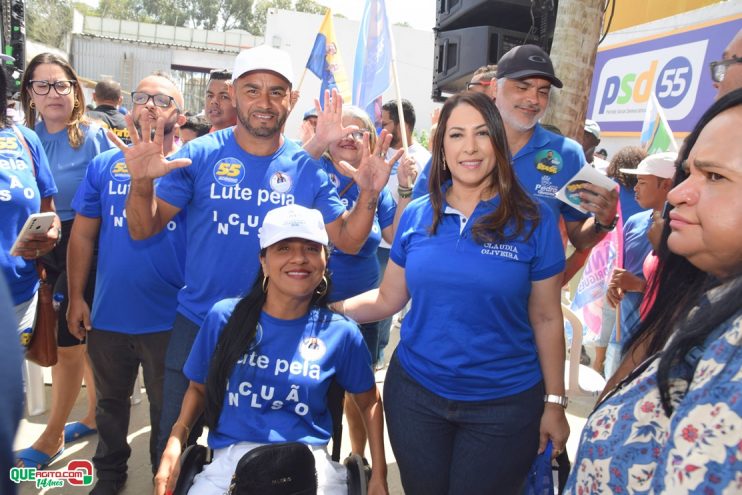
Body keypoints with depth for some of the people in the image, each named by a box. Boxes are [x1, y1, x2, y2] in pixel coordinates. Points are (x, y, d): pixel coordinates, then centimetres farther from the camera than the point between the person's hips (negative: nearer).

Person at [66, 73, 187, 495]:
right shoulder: (104, 166, 1)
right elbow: (83, 235, 4)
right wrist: (76, 297, 2)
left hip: (168, 317, -3)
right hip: (108, 314, 3)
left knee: (168, 409, 15)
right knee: (110, 401, 22)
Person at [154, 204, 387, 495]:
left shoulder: (341, 332, -2)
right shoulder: (224, 318, 0)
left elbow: (369, 402, 12)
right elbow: (199, 387, 14)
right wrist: (175, 442, -4)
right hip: (229, 460, 1)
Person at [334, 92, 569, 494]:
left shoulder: (534, 220, -10)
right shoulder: (416, 216, -3)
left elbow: (546, 319, -5)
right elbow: (388, 299, 2)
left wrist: (554, 402, -2)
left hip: (505, 402, -2)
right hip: (415, 392, 2)